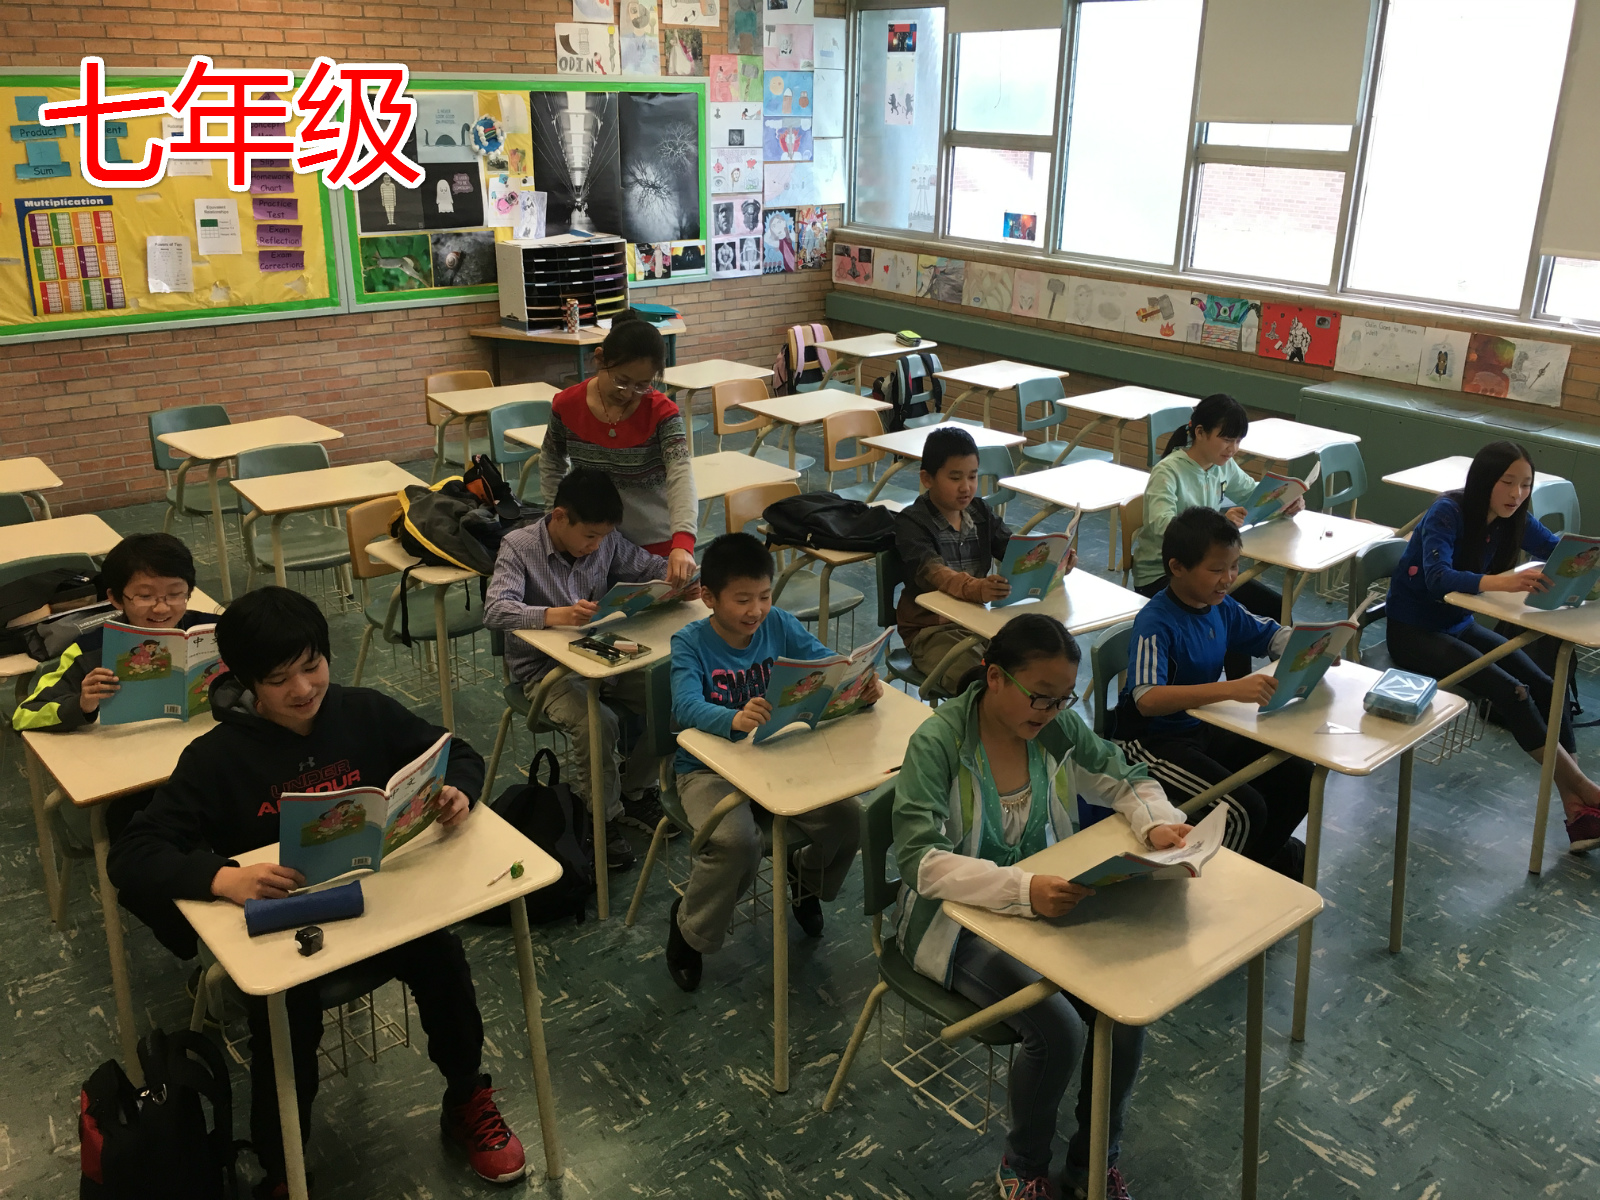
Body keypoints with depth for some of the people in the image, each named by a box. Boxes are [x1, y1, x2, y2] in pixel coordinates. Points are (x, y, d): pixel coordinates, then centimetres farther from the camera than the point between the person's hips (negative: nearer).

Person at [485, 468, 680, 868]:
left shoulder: (606, 541, 0)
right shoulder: (519, 547, -14)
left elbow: (648, 566, 13)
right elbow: (495, 610, -27)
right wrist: (556, 615, -43)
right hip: (543, 669, -5)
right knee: (598, 722, -31)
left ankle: (636, 791, 9)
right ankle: (605, 818, -6)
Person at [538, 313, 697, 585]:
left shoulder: (662, 413, -15)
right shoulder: (567, 405, -7)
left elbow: (680, 477, -30)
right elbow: (552, 462, 13)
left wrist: (683, 543, -45)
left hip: (654, 544, -2)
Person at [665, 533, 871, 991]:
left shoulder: (779, 625, -2)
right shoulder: (690, 643, -15)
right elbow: (686, 705, -31)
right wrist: (735, 719, -53)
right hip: (708, 768, -4)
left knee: (846, 817, -14)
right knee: (737, 843, -31)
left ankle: (806, 878, 23)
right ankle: (688, 927, 1)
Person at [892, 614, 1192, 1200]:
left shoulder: (1058, 726, -7)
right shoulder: (936, 743, -22)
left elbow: (1127, 781, 6)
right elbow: (921, 861, -31)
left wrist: (1157, 823, -18)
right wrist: (1022, 889, -44)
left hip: (1043, 902, 5)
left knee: (1127, 1010, -16)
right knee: (1058, 1029, -24)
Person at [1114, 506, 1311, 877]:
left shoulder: (1221, 607, 1)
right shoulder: (1155, 623, -25)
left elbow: (1272, 635, 18)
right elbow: (1147, 699, -40)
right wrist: (1232, 688, -48)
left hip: (1204, 725, 9)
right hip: (1154, 740, -8)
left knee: (1298, 777, 1)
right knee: (1244, 810, -23)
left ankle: (1259, 854, 27)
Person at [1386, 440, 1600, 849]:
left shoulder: (1513, 519, -2)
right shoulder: (1447, 513, -22)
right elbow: (1438, 577, -37)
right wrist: (1497, 582, -55)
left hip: (1460, 626, 7)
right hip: (1412, 631, -7)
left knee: (1546, 687, -14)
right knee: (1510, 691, -24)